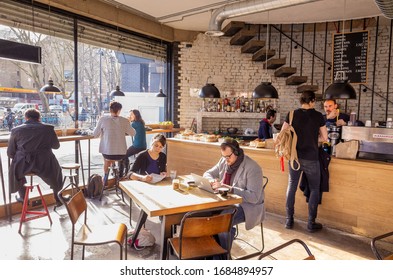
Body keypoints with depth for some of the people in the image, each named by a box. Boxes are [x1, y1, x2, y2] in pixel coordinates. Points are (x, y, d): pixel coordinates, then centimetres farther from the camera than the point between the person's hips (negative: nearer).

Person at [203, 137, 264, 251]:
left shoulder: (253, 168, -18)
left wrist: (229, 188, -30)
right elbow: (207, 173, 15)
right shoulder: (224, 161, 3)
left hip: (248, 205, -6)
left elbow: (254, 197, -23)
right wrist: (212, 181, -10)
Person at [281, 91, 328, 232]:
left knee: (291, 186, 14)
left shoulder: (292, 114, -1)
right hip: (311, 158, -2)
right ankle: (311, 223, 15)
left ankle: (289, 220, 19)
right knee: (314, 189, 12)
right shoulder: (318, 116, -5)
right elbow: (324, 138, 0)